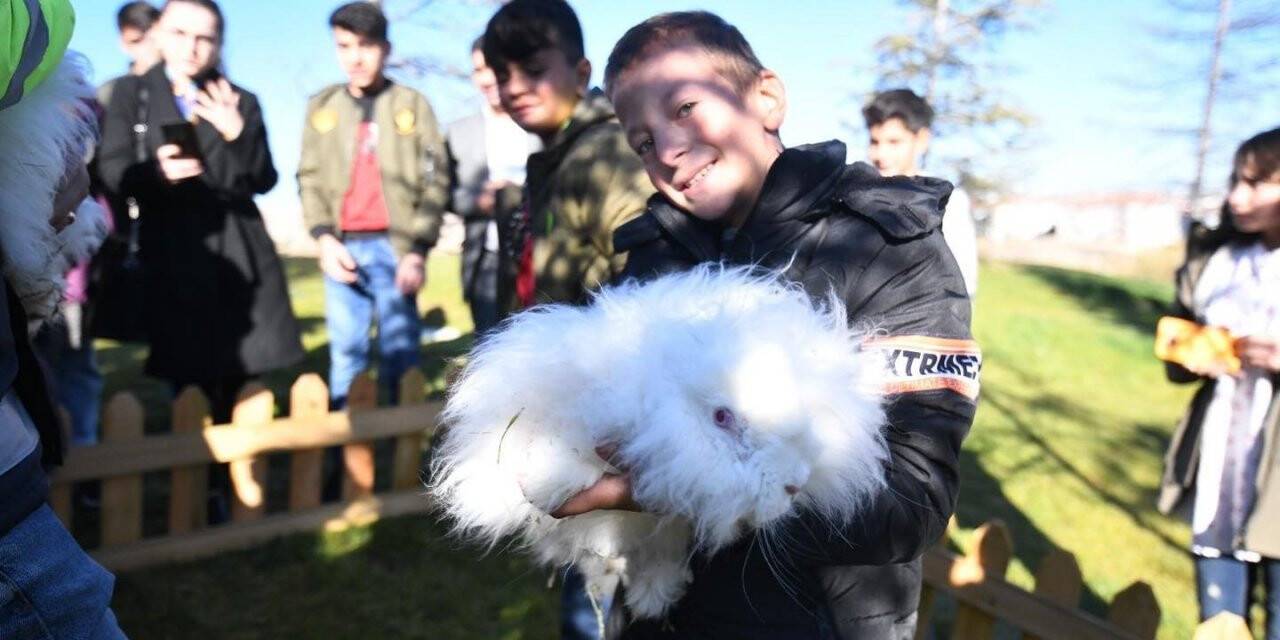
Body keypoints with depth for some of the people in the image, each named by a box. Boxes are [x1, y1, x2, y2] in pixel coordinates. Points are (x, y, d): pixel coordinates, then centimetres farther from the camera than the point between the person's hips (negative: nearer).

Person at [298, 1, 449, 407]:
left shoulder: (412, 104, 4)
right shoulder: (322, 106, 11)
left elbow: (435, 181, 0)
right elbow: (310, 179, 10)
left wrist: (418, 249, -8)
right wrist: (324, 237, -5)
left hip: (395, 245, -2)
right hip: (343, 247, 2)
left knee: (400, 351, 3)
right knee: (345, 352, 7)